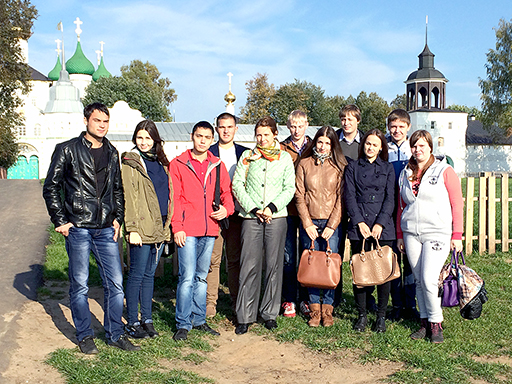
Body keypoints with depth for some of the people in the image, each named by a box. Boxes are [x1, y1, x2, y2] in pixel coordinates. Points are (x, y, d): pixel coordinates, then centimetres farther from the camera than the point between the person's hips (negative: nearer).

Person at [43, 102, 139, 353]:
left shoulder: (111, 153, 13)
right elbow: (50, 187, 0)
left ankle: (115, 334, 16)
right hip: (77, 228, -4)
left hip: (106, 229, 4)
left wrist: (117, 218, 10)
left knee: (115, 283, 3)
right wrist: (60, 220, -5)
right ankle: (85, 336, 19)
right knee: (79, 285, 5)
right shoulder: (67, 150, 0)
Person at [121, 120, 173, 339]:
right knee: (137, 275, 0)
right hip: (142, 228, -6)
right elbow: (129, 198, -10)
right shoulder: (131, 162, -5)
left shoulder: (160, 161, 15)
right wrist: (132, 228, -15)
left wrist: (167, 224, 13)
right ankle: (132, 323, 10)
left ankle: (147, 320, 21)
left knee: (150, 274, 13)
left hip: (160, 228, 6)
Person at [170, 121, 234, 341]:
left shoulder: (218, 166, 12)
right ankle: (183, 324, 3)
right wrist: (177, 227, -10)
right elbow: (174, 198, -3)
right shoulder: (178, 164, 1)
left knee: (201, 277, 13)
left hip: (210, 230, 4)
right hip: (187, 231, -4)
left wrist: (226, 208, -5)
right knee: (187, 277, -7)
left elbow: (227, 192, 17)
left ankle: (199, 320, 22)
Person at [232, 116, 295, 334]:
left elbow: (290, 189, 5)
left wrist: (272, 207, -8)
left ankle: (269, 313, 15)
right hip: (251, 218, 0)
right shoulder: (247, 156, 10)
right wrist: (253, 209, -7)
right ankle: (245, 316, 5)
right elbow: (237, 184, 3)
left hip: (277, 217, 1)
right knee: (249, 266, -2)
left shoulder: (285, 158, 10)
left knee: (274, 265, 3)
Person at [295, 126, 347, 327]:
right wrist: (308, 224, -5)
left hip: (331, 223, -1)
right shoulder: (304, 164, 6)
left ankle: (327, 310, 10)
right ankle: (314, 310, 13)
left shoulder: (339, 166, 3)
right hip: (309, 222, 1)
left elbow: (341, 197, -1)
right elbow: (299, 195, 3)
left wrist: (332, 225, -8)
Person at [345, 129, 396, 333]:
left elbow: (390, 198, 3)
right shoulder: (353, 167, 11)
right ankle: (361, 315, 13)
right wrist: (360, 222, -9)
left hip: (383, 227, 0)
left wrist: (380, 223, -9)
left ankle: (381, 316, 13)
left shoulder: (387, 169, 11)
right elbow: (349, 196, 2)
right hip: (358, 227, 0)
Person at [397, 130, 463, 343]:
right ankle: (425, 322, 18)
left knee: (429, 279, -13)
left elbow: (457, 204, -1)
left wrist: (457, 235, -5)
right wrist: (400, 234, 15)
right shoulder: (406, 174, 13)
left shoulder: (445, 171, 0)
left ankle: (436, 323, 4)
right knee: (419, 280, 7)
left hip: (437, 233, -4)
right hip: (411, 233, 5)